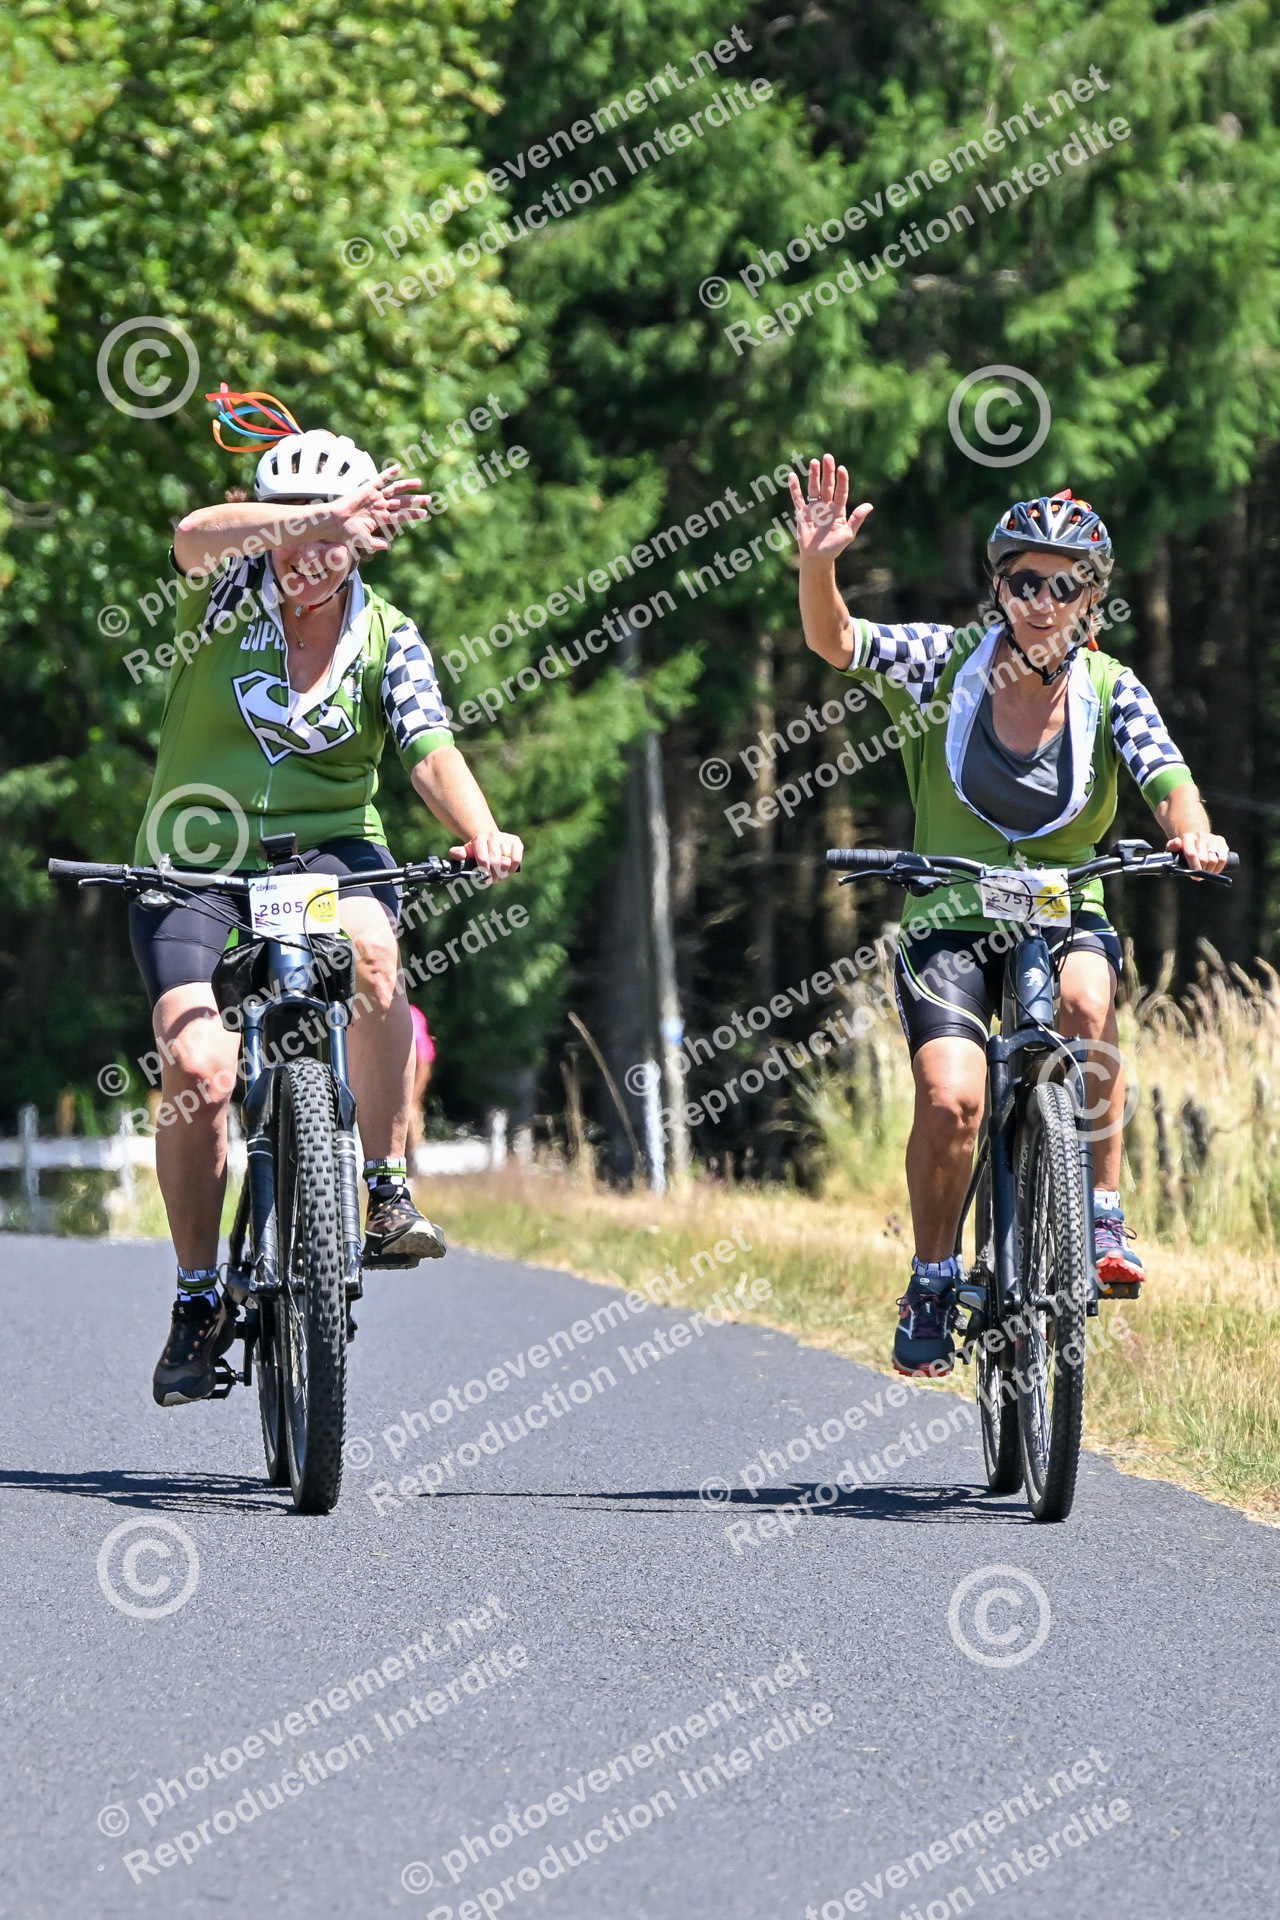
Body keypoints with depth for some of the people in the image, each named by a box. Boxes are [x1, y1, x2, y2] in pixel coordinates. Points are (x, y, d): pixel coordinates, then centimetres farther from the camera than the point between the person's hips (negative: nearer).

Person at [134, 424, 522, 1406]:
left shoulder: (389, 640, 0)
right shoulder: (232, 593, -5)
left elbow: (432, 753, -13)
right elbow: (196, 534, -29)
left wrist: (481, 831, -34)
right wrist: (323, 516, -44)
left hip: (328, 845, 1)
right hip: (200, 853, -1)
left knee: (370, 946, -34)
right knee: (198, 1067, -19)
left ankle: (390, 1194, -23)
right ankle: (199, 1299, -2)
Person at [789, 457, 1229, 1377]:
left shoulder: (1108, 688, -4)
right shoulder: (950, 662, -7)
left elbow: (1167, 776, -18)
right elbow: (837, 641, -20)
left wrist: (1193, 834, -41)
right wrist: (817, 565, -40)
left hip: (1066, 912, 1)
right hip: (952, 918, 0)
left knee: (1085, 1001, -34)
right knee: (951, 1100, -22)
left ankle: (1104, 1216, -20)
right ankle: (933, 1282, 1)